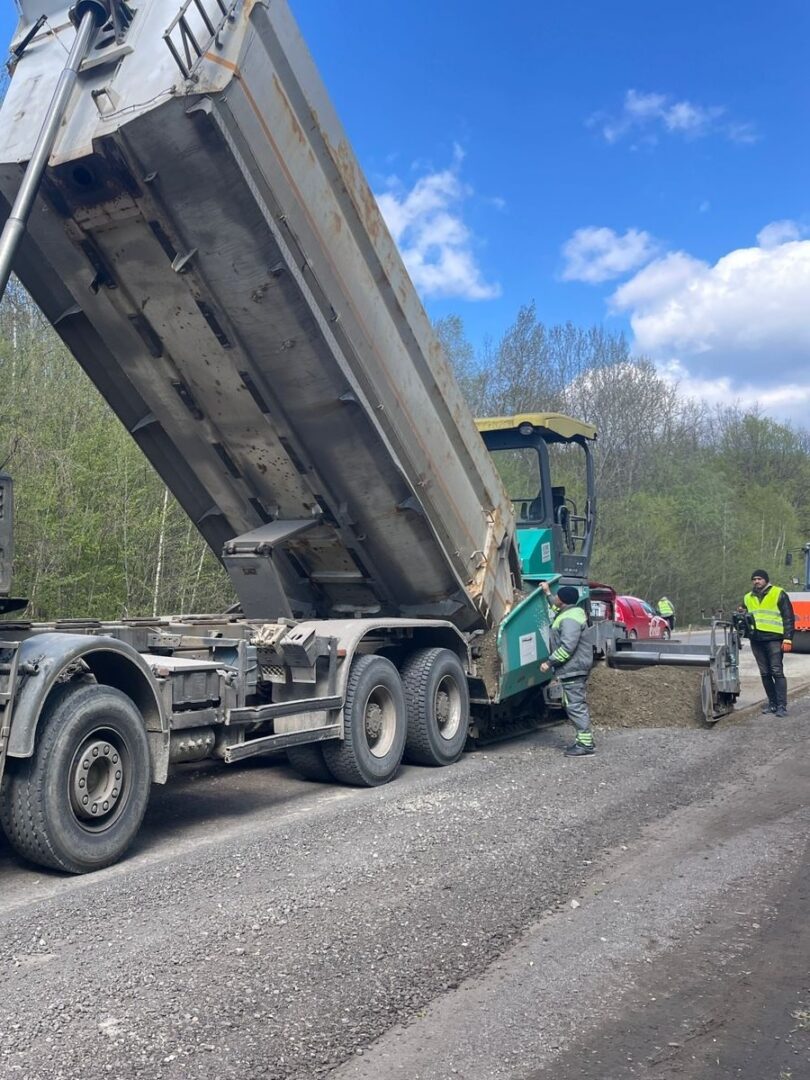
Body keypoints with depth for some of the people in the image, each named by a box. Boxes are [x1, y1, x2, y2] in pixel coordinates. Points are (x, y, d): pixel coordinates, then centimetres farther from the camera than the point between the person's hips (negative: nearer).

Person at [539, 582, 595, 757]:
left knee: (575, 705, -8)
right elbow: (556, 606, 38)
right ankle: (584, 739, 23)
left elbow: (567, 646, -27)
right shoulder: (571, 612, 13)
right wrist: (547, 593, 41)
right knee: (573, 704, 17)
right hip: (575, 668, 11)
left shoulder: (569, 619, -20)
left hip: (573, 668, -11)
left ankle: (586, 744, -6)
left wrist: (550, 662, -22)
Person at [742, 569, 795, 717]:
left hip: (773, 639, -5)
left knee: (777, 672, -8)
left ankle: (782, 706, -6)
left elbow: (788, 618, -1)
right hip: (756, 641, 5)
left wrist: (787, 638, -9)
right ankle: (773, 703, 16)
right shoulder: (748, 598, 16)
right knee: (765, 674, 8)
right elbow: (744, 617, 27)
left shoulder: (778, 594, 1)